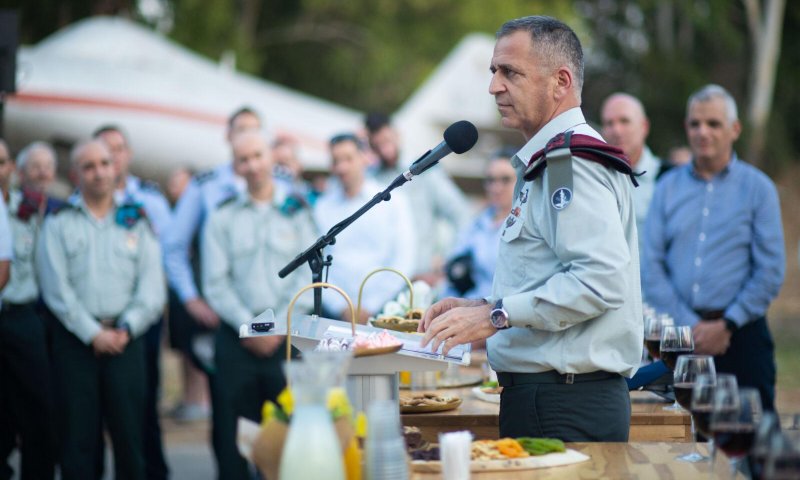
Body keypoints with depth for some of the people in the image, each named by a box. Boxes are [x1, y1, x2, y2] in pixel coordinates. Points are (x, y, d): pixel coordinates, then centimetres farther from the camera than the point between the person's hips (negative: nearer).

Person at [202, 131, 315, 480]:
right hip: (237, 335, 1)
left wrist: (279, 326, -8)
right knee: (233, 432, 0)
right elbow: (216, 283, 4)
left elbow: (310, 274, -1)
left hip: (288, 336, -1)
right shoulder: (222, 218, 10)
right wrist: (248, 326, -7)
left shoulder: (297, 211, 6)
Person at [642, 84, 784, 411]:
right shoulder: (668, 186, 10)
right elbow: (651, 266, 3)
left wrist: (726, 325, -9)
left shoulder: (758, 187, 4)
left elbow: (771, 273, -2)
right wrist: (690, 325, -7)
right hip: (680, 336, 2)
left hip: (740, 335, -2)